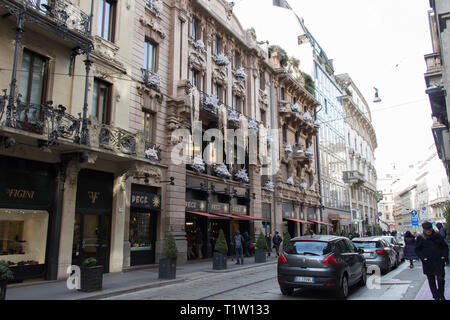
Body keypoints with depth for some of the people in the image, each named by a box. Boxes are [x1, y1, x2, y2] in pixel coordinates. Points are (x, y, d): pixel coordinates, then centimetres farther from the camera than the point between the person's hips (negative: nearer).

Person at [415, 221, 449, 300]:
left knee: (441, 279, -3)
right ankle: (436, 296, 19)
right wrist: (423, 258, -8)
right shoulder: (420, 238, -1)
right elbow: (417, 250, 5)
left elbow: (445, 246, 12)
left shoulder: (438, 236, 3)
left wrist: (444, 256, -1)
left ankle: (441, 295, 19)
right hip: (428, 263, 0)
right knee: (431, 281, 6)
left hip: (439, 261, 0)